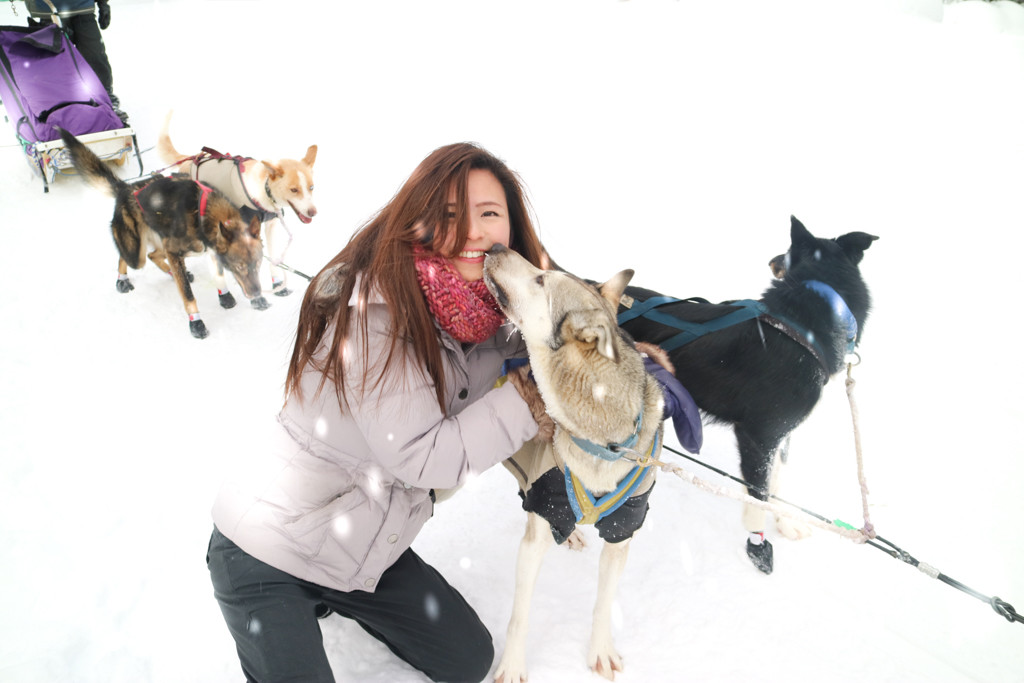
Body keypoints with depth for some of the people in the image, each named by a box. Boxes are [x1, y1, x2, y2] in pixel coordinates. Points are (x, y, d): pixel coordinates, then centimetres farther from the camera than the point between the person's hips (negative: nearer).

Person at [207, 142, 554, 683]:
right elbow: (423, 457, -30)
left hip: (365, 545, 7)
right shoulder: (375, 306, -29)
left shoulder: (485, 312, -6)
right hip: (268, 552, -6)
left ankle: (336, 596, 27)